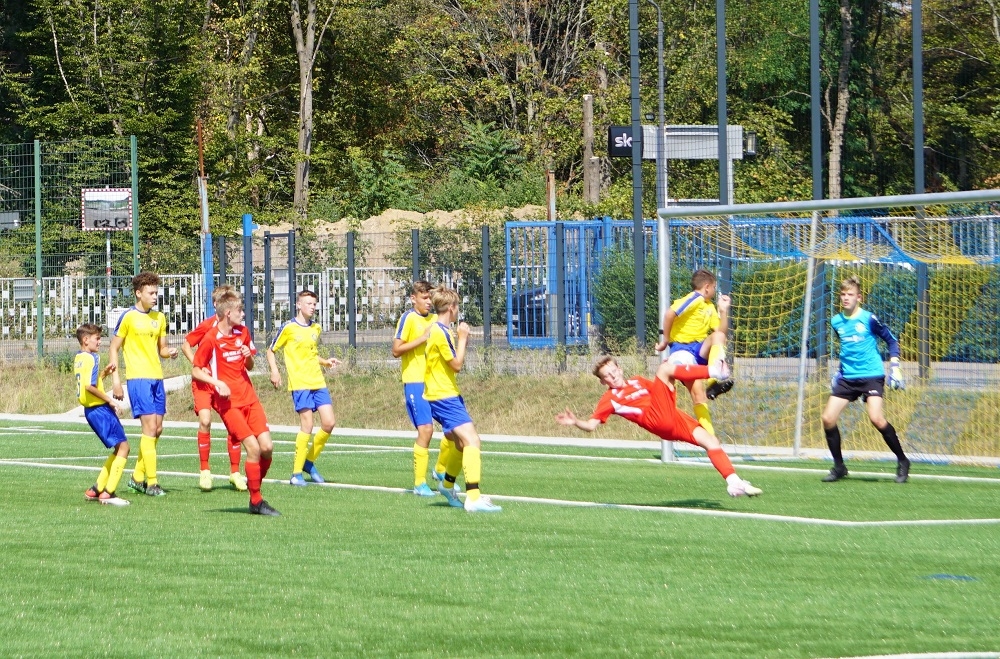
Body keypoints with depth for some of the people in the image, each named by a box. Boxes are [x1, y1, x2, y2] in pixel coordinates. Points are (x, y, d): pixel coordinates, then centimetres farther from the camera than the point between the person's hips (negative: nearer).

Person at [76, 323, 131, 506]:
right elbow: (89, 386, -24)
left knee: (119, 449, 17)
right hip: (99, 408, -10)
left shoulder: (78, 358, 14)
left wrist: (103, 374, 11)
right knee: (123, 446, -8)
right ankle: (108, 493, -13)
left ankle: (96, 489, 17)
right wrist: (109, 400, -17)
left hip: (89, 409, 10)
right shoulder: (92, 358, -15)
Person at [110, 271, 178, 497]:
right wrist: (115, 380, -9)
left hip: (157, 377, 7)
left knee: (157, 429, 8)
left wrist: (169, 352, -3)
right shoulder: (128, 317, -6)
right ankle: (151, 482, -10)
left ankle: (137, 477, 21)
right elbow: (114, 349, -3)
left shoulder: (159, 318, 13)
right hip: (138, 377, -7)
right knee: (150, 427, -13)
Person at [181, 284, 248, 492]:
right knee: (205, 420, -19)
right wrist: (196, 364, -13)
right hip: (205, 381, -3)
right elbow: (186, 345, 1)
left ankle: (235, 472, 11)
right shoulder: (207, 326, -10)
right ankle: (204, 471, -6)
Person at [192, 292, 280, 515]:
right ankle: (256, 501, -4)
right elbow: (195, 371, -4)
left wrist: (248, 357, -1)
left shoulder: (243, 333, 11)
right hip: (228, 402, -6)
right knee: (253, 447, -15)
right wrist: (217, 382, -19)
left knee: (267, 447, -6)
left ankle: (254, 484, 18)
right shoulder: (210, 340, -8)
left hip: (249, 398, 6)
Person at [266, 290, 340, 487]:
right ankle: (297, 473, -4)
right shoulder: (288, 328, -3)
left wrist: (325, 361, 10)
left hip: (318, 382, 6)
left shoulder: (316, 328, 14)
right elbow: (271, 350, 3)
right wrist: (274, 371, -12)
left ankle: (310, 461, 18)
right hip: (299, 383, -6)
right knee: (307, 425, -12)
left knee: (329, 423, -2)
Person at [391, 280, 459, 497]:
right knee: (425, 429, -13)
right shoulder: (408, 318, -6)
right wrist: (423, 338, -18)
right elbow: (396, 350, -13)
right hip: (415, 381, -7)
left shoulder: (435, 319, 13)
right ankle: (419, 483, -5)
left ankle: (441, 470, 24)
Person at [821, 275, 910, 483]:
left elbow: (891, 340, 2)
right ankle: (839, 467, 11)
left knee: (876, 418, -24)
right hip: (847, 378, 6)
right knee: (828, 418, -6)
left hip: (871, 375, -6)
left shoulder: (868, 318, -7)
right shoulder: (837, 322, 8)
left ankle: (902, 461, -6)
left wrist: (895, 366, -6)